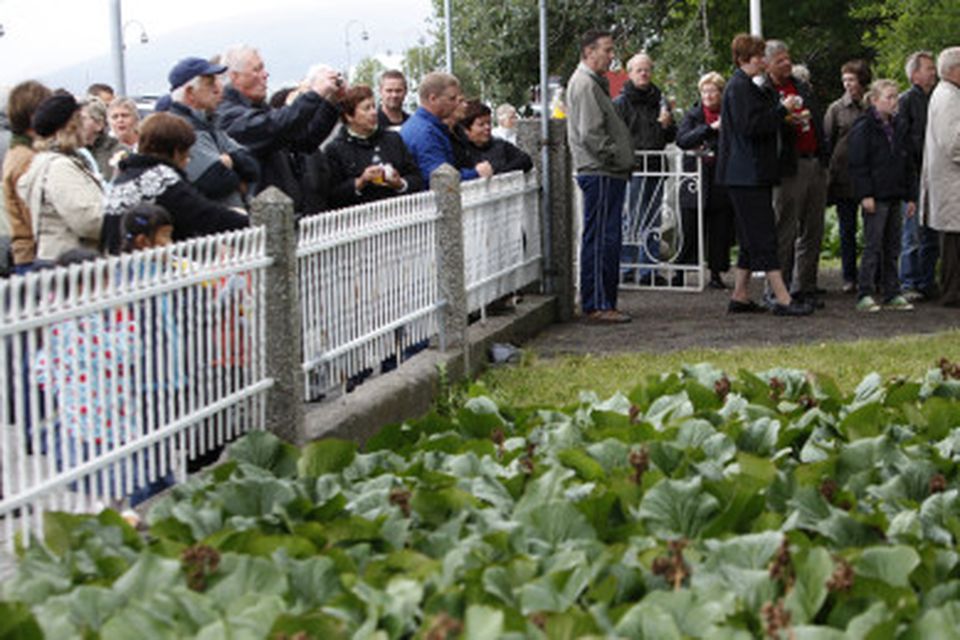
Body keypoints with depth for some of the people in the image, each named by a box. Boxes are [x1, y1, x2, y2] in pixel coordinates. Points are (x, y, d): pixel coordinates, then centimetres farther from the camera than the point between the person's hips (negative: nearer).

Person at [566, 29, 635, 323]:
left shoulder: (595, 83, 22)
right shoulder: (584, 84, -13)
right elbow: (590, 134, -21)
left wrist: (622, 160, 16)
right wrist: (617, 157, -13)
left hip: (606, 174, 11)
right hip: (600, 174, -11)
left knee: (606, 240, 12)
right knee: (601, 239, -10)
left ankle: (601, 303, 17)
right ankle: (597, 305, -8)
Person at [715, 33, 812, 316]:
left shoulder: (746, 86, 20)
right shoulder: (739, 87, -13)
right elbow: (750, 126, -21)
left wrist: (782, 111, 12)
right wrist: (782, 109, -15)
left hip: (751, 174, 11)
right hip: (747, 174, -11)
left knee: (752, 237, 12)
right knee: (763, 236, -11)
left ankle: (740, 296, 16)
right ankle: (782, 299, -12)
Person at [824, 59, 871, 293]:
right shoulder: (836, 108, 5)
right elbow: (827, 141, 5)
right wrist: (828, 175, -3)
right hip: (844, 175, 0)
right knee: (847, 229, 3)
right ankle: (849, 278, 10)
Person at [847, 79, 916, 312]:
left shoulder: (898, 129, 15)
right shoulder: (863, 128, -7)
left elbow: (908, 164, 18)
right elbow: (858, 164, -11)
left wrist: (911, 196, 13)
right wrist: (865, 194, -17)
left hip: (894, 197, 7)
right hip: (875, 197, -7)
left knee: (892, 248, 9)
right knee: (873, 246, -6)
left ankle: (892, 294, 14)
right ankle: (865, 295, -2)